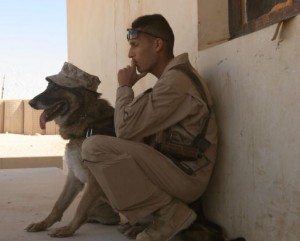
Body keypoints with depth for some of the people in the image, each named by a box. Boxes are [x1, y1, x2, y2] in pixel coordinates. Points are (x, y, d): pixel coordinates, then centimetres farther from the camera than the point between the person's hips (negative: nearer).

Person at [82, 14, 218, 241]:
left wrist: (125, 87, -4)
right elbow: (137, 130, 16)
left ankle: (169, 213, -12)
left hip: (184, 174, -10)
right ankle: (168, 210, 8)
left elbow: (125, 129, -19)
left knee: (93, 147, -19)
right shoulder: (174, 77, 15)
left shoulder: (175, 80, -18)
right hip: (177, 169, 10)